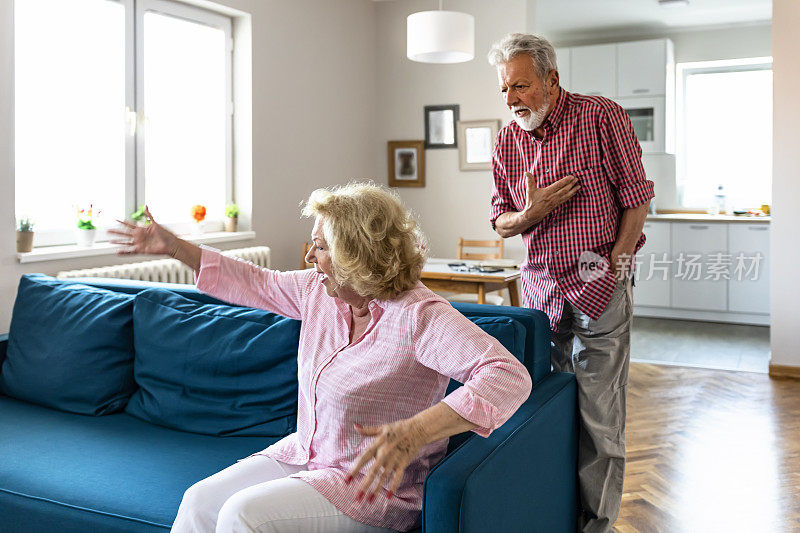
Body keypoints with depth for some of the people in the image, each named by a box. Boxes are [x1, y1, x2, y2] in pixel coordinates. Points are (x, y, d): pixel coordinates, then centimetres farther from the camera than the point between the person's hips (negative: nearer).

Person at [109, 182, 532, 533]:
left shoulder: (418, 316, -25)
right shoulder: (319, 291, 0)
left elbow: (509, 377, -35)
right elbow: (257, 283, 17)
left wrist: (414, 431, -46)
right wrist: (173, 246, 17)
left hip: (375, 484, -7)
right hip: (304, 455, 8)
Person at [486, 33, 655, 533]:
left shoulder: (602, 117, -6)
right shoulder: (508, 142, 8)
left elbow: (636, 198, -3)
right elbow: (501, 223, 13)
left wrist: (612, 265, -7)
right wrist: (529, 214, -10)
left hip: (601, 289, -4)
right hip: (541, 286, 4)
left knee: (599, 416, -1)